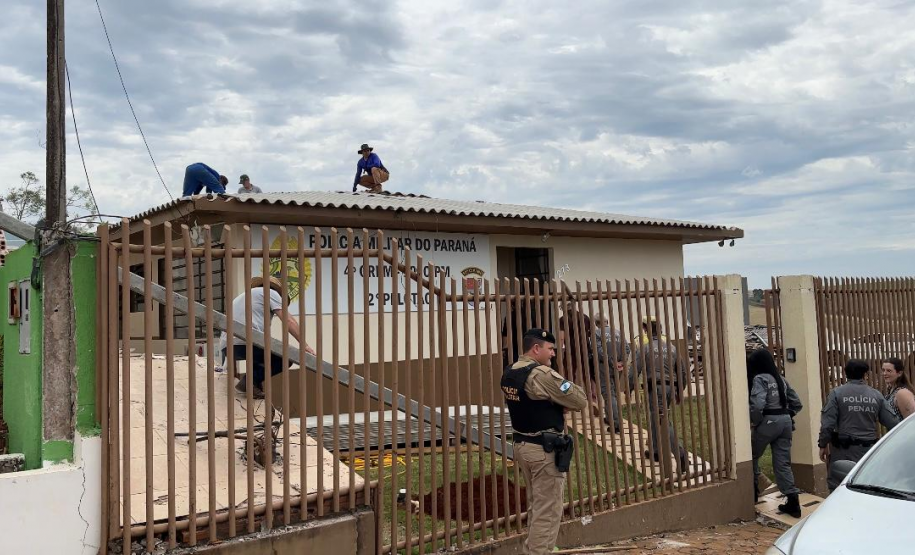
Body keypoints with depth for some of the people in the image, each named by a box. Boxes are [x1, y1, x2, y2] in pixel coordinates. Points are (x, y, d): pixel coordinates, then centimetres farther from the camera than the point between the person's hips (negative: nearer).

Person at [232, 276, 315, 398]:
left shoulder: (247, 295, 34)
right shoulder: (270, 292, 11)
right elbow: (289, 321, 2)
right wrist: (304, 345, 5)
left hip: (229, 346, 8)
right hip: (246, 343, -8)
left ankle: (253, 381, 11)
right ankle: (251, 381, -5)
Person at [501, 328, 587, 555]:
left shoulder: (509, 373, 6)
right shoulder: (542, 375, -21)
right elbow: (580, 401, -16)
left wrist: (556, 403, 1)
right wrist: (569, 385, 3)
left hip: (521, 445, 9)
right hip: (545, 450, -9)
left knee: (535, 505, 21)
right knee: (548, 510, 1)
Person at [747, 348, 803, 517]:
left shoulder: (759, 379, -10)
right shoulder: (781, 379, 14)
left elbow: (757, 405, -24)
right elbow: (797, 404, 17)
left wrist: (754, 422, -10)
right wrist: (787, 415, 16)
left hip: (768, 421, -7)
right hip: (786, 421, 7)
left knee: (752, 455, 17)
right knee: (783, 463, 8)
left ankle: (754, 488, 22)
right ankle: (793, 501, 2)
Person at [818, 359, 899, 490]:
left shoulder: (836, 393, -5)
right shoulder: (876, 395, 5)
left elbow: (827, 424, -10)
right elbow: (892, 422, 3)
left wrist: (823, 445, 1)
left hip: (843, 450, -4)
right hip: (869, 449, 4)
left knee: (837, 488, 0)